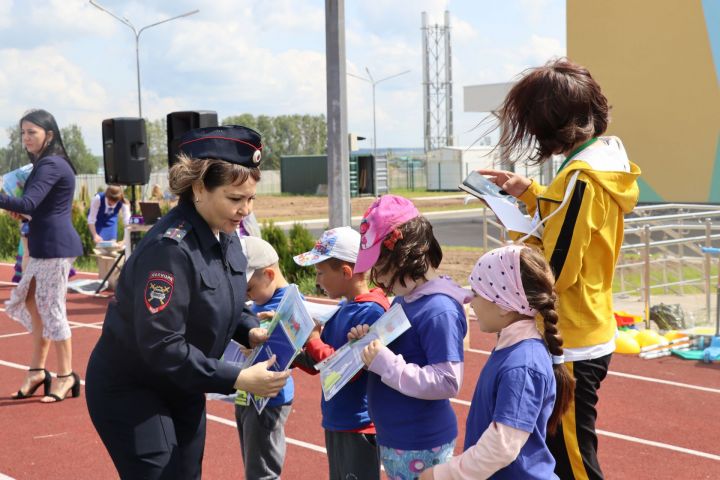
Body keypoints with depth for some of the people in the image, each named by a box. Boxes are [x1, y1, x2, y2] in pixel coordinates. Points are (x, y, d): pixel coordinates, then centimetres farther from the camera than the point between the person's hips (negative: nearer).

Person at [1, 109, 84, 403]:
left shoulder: (50, 165, -16)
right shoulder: (49, 163, 16)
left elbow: (28, 204, -27)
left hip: (55, 246, -11)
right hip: (46, 246, 11)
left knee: (51, 309, -4)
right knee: (32, 304, 13)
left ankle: (66, 377, 5)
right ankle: (38, 372, 20)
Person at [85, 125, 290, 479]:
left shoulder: (225, 234, -3)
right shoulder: (169, 248, -30)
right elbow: (162, 347, -31)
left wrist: (249, 332, -7)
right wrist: (237, 379, -30)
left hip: (182, 390, 9)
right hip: (129, 394, -8)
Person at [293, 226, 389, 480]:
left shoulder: (371, 311, -18)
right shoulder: (341, 308, 7)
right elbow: (316, 364, 12)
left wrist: (312, 340, -17)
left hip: (359, 426, -9)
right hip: (334, 423, 9)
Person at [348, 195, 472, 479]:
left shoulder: (439, 310, -22)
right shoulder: (404, 299, 7)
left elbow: (447, 382, -26)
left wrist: (385, 362, -28)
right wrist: (370, 342, -2)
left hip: (421, 448, -9)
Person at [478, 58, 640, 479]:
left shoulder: (580, 177, -22)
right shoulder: (606, 163, 7)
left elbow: (555, 271, -23)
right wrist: (530, 192, 11)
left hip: (570, 348, -10)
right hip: (590, 336, 10)